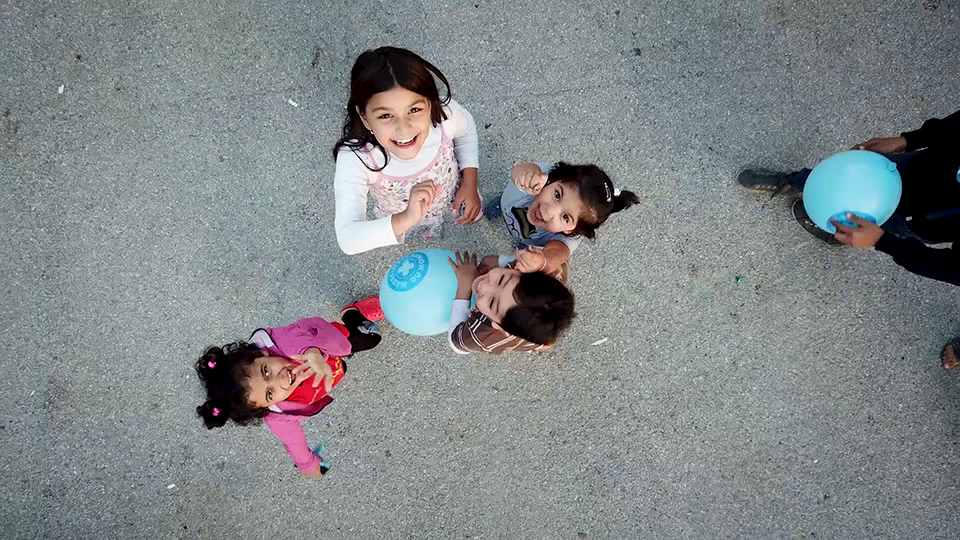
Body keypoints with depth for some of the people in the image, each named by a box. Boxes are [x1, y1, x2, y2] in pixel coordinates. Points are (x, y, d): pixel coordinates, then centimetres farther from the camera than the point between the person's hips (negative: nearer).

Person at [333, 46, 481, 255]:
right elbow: (347, 239, -48)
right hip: (402, 225, -1)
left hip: (456, 201, 1)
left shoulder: (445, 113, -36)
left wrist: (470, 184, -17)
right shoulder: (355, 159, -43)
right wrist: (407, 219, -62)